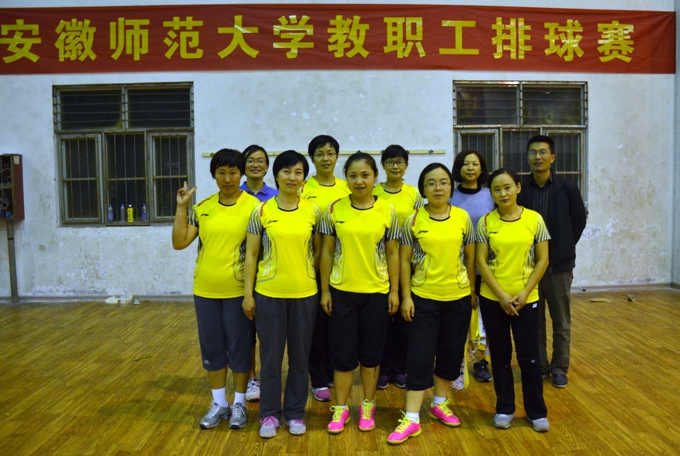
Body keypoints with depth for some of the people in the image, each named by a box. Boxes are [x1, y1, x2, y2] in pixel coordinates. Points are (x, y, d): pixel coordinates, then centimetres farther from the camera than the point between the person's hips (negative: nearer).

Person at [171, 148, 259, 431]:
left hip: (238, 291, -4)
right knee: (211, 346, 13)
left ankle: (239, 403, 25)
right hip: (205, 290, 4)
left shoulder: (253, 207, -8)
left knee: (240, 345, 8)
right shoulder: (203, 208, 4)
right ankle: (219, 403, 29)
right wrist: (181, 207, -4)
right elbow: (179, 243, 1)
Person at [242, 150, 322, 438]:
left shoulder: (313, 212, -1)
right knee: (270, 356, 8)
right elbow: (251, 255, 0)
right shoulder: (261, 212, -3)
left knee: (300, 356, 11)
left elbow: (318, 251, 7)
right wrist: (248, 293, -3)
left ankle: (295, 412, 27)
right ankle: (270, 414, 24)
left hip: (304, 294, 1)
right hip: (269, 293, -1)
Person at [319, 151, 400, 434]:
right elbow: (327, 252, 1)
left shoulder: (387, 211, -3)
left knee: (371, 352, 11)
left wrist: (394, 291, 0)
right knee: (343, 352, 6)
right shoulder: (334, 210, -3)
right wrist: (324, 290, 0)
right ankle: (340, 408, 22)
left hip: (376, 292, 0)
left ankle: (368, 406, 28)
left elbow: (393, 254, 2)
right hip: (342, 291, 0)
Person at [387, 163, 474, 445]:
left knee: (451, 352, 13)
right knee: (420, 355, 0)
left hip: (458, 297, 2)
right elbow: (405, 261, -3)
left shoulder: (463, 218, -1)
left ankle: (440, 404, 33)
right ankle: (411, 418, 6)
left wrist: (472, 292, 7)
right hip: (423, 297, -2)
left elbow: (470, 257, 7)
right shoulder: (413, 220, -6)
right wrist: (406, 296, -7)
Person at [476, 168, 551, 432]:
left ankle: (537, 411, 23)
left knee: (529, 356, 6)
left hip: (526, 299, 0)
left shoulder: (534, 219, -3)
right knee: (500, 355, 11)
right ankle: (504, 409, 25)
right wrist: (501, 295, -12)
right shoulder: (486, 222, -3)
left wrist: (524, 292, -10)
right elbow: (481, 262, -5)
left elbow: (542, 260, -2)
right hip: (492, 299, 1)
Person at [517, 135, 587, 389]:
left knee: (561, 321, 10)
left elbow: (579, 221, 7)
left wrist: (564, 248, 5)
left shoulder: (567, 190, -4)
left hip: (559, 265, 0)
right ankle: (539, 366, 25)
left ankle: (559, 368, 24)